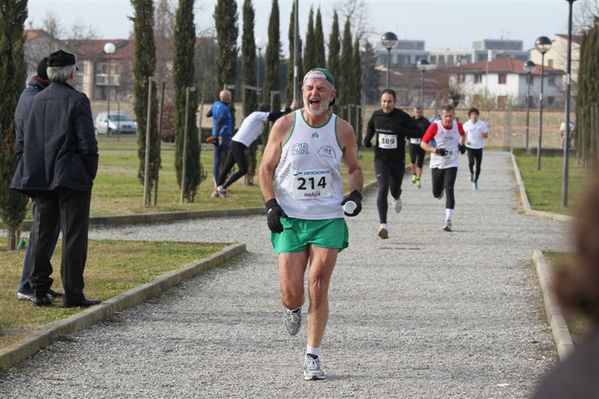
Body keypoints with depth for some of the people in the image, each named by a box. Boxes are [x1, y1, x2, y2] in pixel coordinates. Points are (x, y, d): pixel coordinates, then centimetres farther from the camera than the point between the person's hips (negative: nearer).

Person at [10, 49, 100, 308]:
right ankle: (73, 294, -4)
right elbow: (87, 143, -13)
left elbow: (21, 143, 11)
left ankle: (40, 292, 11)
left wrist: (32, 175, 14)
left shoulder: (35, 102, 10)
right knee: (74, 236, -2)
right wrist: (91, 174, -2)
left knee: (42, 235, 11)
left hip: (41, 180, 6)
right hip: (71, 179, -6)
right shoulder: (77, 101, -8)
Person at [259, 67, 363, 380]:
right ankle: (293, 310, 35)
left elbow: (354, 168, 16)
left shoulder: (342, 130, 1)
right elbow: (266, 168, 5)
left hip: (328, 218, 0)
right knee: (291, 293, -4)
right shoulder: (285, 126, -3)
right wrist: (271, 203, -8)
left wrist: (356, 193, -4)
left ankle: (312, 357, 6)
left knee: (318, 289, -6)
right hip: (289, 219, 0)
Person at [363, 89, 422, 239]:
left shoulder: (402, 117, -11)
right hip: (381, 158, 0)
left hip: (397, 160, 0)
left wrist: (401, 131, -27)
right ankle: (383, 224, -24)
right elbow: (370, 126, 22)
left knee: (394, 190, 16)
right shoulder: (376, 115, -1)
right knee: (383, 189, -18)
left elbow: (419, 132, -13)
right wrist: (367, 139, 4)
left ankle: (397, 198, 57)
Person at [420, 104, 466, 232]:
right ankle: (440, 190, 50)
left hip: (452, 164, 0)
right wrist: (436, 150, -24)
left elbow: (462, 135, 21)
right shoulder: (435, 127, -13)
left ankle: (448, 220, -17)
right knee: (436, 193, 9)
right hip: (437, 164, 0)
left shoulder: (458, 126, -4)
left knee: (449, 190, -17)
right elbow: (423, 144, -8)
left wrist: (461, 144, 2)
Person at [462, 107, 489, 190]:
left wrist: (483, 135, -19)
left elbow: (486, 135, 5)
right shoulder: (466, 124, -1)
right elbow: (464, 134, 12)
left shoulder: (482, 124, -1)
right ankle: (471, 173, 9)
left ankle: (475, 181, 22)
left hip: (479, 147, 1)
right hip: (470, 147, -1)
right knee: (471, 162, -22)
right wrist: (466, 140, -9)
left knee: (478, 165, 3)